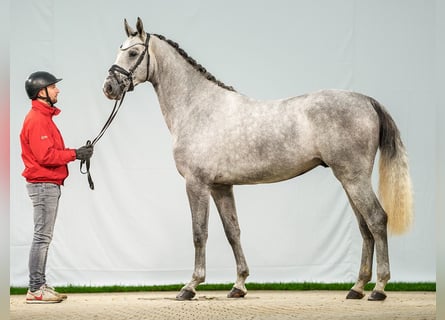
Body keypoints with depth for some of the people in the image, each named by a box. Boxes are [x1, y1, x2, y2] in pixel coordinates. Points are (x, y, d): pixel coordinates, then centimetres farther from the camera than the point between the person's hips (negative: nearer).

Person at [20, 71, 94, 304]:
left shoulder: (44, 117, 17)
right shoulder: (37, 120, -15)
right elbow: (45, 155, -22)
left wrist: (76, 152, 6)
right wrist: (75, 154, -17)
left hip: (49, 185, 11)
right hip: (44, 185, -11)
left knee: (43, 237, 12)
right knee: (42, 236, -8)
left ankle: (40, 286, 16)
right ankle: (35, 290, -6)